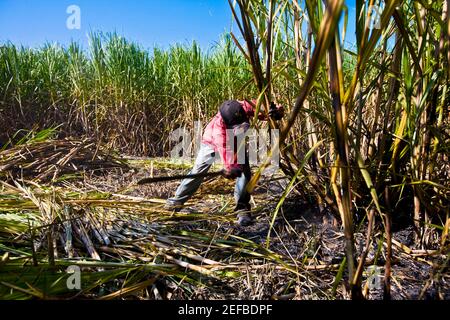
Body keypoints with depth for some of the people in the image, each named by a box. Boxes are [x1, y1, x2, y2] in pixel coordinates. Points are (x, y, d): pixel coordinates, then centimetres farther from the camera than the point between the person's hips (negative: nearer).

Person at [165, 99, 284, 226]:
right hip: (212, 142, -3)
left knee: (244, 171, -15)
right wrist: (230, 167, -68)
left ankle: (242, 208, -5)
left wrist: (276, 112, -51)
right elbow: (224, 148, -53)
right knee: (198, 171, 1)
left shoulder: (247, 107, -37)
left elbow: (278, 111, -28)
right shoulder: (218, 124, -46)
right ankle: (177, 201, 20)